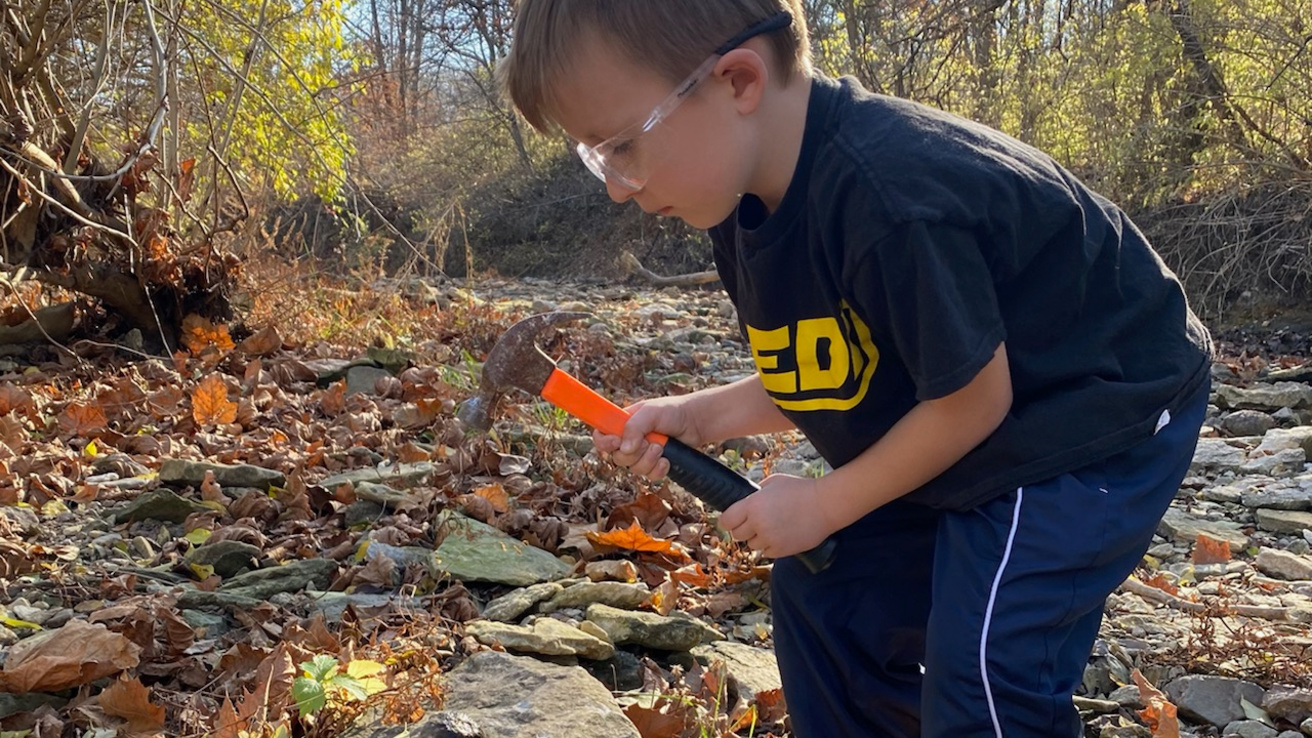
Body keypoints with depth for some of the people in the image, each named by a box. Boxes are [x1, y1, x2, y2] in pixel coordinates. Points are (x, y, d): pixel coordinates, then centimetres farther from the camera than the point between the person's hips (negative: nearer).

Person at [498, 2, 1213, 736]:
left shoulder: (891, 196, -37)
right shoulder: (749, 212, -6)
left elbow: (971, 400, -26)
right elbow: (824, 376, 5)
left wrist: (825, 504, -16)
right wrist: (696, 415, -7)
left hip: (1102, 410, -9)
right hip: (964, 438, 9)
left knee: (983, 660, -20)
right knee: (825, 592, 9)